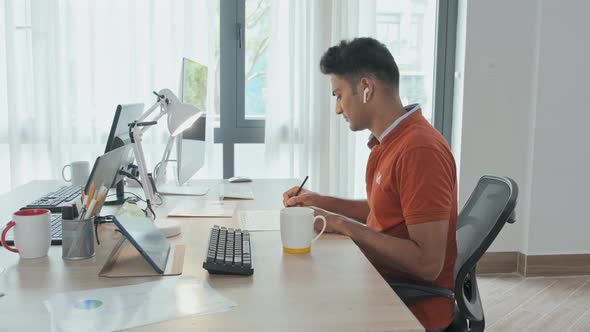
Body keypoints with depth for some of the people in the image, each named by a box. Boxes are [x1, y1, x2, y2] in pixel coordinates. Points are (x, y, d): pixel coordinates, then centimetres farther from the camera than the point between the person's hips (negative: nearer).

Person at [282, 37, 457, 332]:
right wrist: (320, 202, 10)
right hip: (384, 284, 8)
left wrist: (343, 225, -20)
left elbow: (427, 263, -26)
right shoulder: (389, 141, 7)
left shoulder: (420, 150, -24)